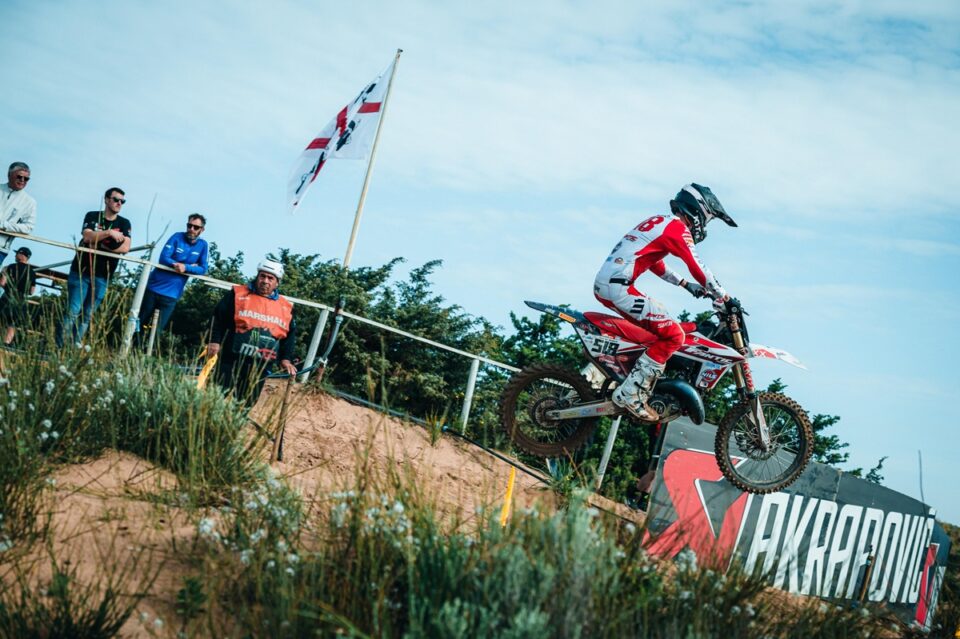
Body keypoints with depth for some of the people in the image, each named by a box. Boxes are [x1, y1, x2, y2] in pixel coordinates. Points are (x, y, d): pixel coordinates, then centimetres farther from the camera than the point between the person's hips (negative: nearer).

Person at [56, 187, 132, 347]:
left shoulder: (124, 223, 6)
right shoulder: (92, 216, 4)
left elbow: (125, 247, -8)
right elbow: (87, 236, -14)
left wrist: (100, 245, -11)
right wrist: (109, 233, -21)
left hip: (102, 276, 2)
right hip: (81, 271, -2)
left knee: (87, 315, 2)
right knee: (73, 312, -9)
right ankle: (59, 346, -7)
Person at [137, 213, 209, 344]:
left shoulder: (203, 245, 1)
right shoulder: (177, 237, -6)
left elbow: (203, 269, -5)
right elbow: (163, 258, -13)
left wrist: (186, 267, -21)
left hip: (171, 294, 1)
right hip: (154, 288, -1)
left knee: (156, 330, 3)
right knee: (139, 324, 9)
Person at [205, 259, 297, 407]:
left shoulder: (286, 307, 10)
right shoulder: (238, 294, 2)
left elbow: (290, 334, 16)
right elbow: (218, 317, 4)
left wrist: (285, 358, 7)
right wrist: (215, 341, -6)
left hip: (261, 367, 3)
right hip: (232, 361, -3)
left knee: (247, 404, 7)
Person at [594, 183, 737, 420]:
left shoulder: (658, 222, 24)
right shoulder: (677, 227, -5)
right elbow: (698, 268, -7)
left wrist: (685, 284, 36)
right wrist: (723, 297, 5)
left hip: (602, 284, 10)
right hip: (619, 286, -10)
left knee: (658, 322, 25)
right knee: (673, 334, -11)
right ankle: (630, 394, -13)